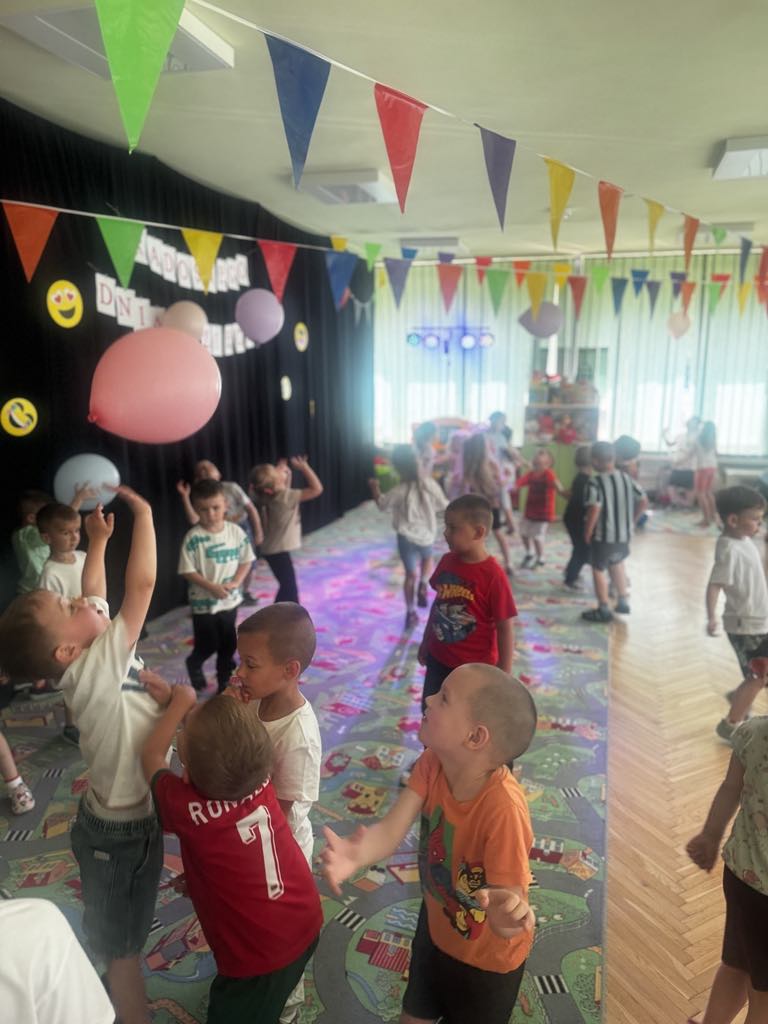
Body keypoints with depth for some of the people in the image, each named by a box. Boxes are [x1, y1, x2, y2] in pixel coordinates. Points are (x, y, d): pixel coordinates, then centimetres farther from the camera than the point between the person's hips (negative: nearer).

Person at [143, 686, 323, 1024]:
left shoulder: (185, 806, -28)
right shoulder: (259, 777, -17)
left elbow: (150, 755, -7)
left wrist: (181, 701, 1)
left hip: (258, 957, -5)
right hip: (305, 924, 6)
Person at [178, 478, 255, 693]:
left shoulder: (235, 531, -7)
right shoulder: (193, 537, -17)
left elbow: (246, 560, 1)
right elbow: (188, 571, -15)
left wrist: (236, 582, -14)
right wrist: (212, 587, -22)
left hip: (231, 600, 4)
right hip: (203, 602, -4)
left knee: (228, 645, 15)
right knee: (207, 646, 8)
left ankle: (225, 682, 34)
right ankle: (194, 664, 40)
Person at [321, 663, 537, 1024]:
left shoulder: (504, 809, -41)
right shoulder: (432, 763, -22)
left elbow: (508, 897, -35)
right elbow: (391, 830, -27)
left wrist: (512, 916, -59)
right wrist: (353, 854, -48)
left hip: (486, 957, -5)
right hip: (436, 927, 5)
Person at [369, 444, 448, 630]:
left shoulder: (398, 491, -14)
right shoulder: (429, 484, -10)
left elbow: (382, 504, 5)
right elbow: (443, 507, 0)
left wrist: (374, 488, 21)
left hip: (406, 537, -1)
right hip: (426, 535, 2)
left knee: (411, 574, 11)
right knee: (427, 560, 33)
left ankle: (411, 612, 13)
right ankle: (423, 585, 8)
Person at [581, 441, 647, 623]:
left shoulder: (595, 482, -17)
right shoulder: (627, 478, 3)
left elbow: (594, 509, -27)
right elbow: (644, 502, 6)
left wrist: (587, 533, -15)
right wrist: (630, 520, 17)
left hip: (603, 535, -7)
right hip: (624, 533, 7)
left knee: (598, 570, 8)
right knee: (617, 563, 27)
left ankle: (603, 610, 13)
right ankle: (622, 602, 33)